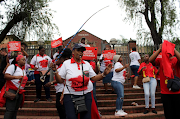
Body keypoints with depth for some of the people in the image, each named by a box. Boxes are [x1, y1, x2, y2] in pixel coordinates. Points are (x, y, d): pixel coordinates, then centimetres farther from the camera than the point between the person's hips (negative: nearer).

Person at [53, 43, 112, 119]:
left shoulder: (87, 64, 7)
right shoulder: (66, 63, -1)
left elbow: (94, 78, 8)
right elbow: (60, 80, -2)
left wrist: (104, 74, -6)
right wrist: (55, 71, -17)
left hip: (86, 95, 3)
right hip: (70, 95, -3)